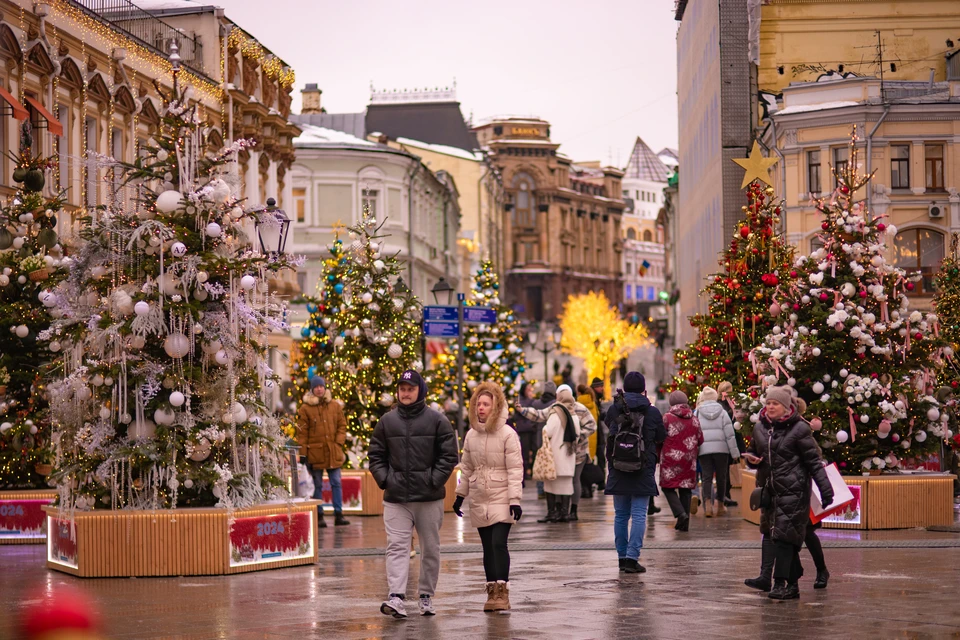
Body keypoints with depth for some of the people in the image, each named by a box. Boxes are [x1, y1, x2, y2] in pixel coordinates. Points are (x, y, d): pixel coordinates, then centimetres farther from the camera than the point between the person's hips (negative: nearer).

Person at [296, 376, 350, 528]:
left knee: (336, 483, 0)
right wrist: (303, 453, -6)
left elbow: (342, 425, 12)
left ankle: (338, 514, 3)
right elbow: (302, 432, -2)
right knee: (317, 485, 5)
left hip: (333, 452, 2)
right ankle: (319, 516, 10)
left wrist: (339, 442, -2)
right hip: (314, 452, -2)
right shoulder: (305, 408, -1)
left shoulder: (335, 406, 8)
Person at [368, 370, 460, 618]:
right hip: (396, 498, 1)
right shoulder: (387, 421, 7)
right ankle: (396, 598, -18)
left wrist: (434, 481, -11)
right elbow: (375, 455, 12)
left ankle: (427, 596, 20)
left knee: (430, 548, 8)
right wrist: (384, 479, -2)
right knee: (397, 547, -10)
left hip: (429, 498, -1)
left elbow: (449, 455, -2)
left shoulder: (437, 420, -1)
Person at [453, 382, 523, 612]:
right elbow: (466, 468, 17)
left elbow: (515, 469, -9)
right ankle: (492, 591, 12)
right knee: (488, 547, 7)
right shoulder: (471, 435, 8)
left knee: (498, 543, -14)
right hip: (479, 500, 5)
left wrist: (515, 500, -14)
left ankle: (502, 591, -11)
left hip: (501, 498, -5)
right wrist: (460, 496, 17)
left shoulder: (508, 434, -8)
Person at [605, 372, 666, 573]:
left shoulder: (614, 410, -1)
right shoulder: (652, 412, -6)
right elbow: (661, 438, 6)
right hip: (643, 472, -2)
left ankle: (622, 557, 14)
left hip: (618, 469, 2)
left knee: (620, 515, 11)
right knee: (639, 515, -3)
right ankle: (632, 557, -11)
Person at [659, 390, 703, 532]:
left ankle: (680, 513, -17)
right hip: (688, 460, 4)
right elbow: (700, 440, 9)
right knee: (686, 489, 10)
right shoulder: (694, 419, 5)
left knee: (668, 487, 3)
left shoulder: (667, 418, -7)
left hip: (671, 458, -4)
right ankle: (684, 523, 8)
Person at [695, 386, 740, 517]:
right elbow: (729, 434, -1)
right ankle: (720, 505, 21)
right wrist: (734, 452, 2)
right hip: (721, 449, 0)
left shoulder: (697, 413, 3)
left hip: (704, 450, 0)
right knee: (721, 477, 11)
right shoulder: (722, 412, 3)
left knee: (707, 477, 0)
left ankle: (708, 504, -18)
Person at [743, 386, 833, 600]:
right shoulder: (760, 428, 10)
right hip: (769, 490, 7)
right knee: (771, 534, 8)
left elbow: (813, 462, -7)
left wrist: (826, 490, -13)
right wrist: (752, 460, 0)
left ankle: (780, 582, -12)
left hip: (793, 491, -7)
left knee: (784, 536, -12)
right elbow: (753, 453, 25)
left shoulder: (799, 429, -7)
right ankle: (793, 584, 17)